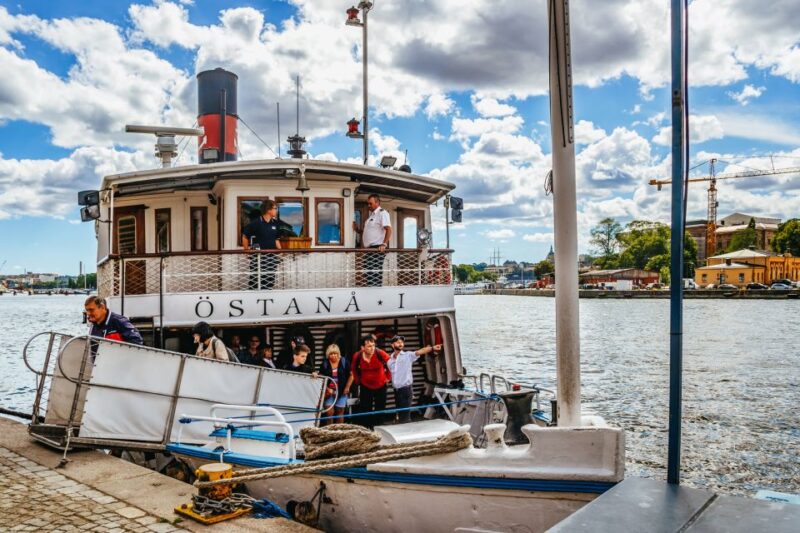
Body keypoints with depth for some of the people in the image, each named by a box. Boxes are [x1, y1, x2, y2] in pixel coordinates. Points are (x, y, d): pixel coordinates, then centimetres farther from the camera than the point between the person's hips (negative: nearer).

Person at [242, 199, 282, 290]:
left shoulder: (274, 223, 8)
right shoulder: (256, 223, -9)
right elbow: (245, 236, -3)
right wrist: (246, 250, -2)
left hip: (272, 256, 5)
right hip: (258, 257, -5)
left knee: (270, 282, 8)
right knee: (255, 282, -1)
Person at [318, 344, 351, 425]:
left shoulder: (344, 362, -2)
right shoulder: (325, 364, 0)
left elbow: (351, 375, 4)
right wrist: (327, 389, -7)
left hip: (341, 392, 0)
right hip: (329, 392, 0)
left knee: (340, 413, 5)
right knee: (329, 412, -6)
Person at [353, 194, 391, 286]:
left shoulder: (382, 213, -5)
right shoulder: (372, 215, 23)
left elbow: (388, 229, -17)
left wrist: (384, 244, -27)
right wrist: (357, 229, 12)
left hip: (377, 248, -10)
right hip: (369, 248, 10)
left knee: (375, 273, -12)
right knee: (368, 274, 9)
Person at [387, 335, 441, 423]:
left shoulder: (408, 355, -2)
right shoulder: (389, 360, 11)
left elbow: (420, 352, -18)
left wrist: (432, 348, -33)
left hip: (406, 389, -5)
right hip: (396, 390, 5)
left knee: (405, 415, -8)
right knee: (400, 414, 13)